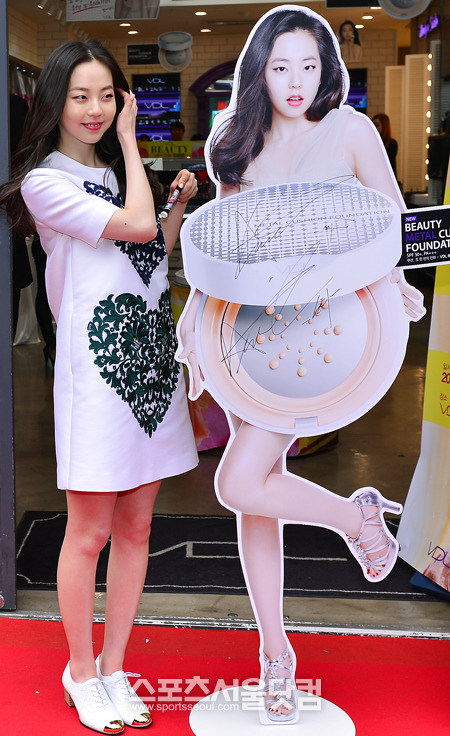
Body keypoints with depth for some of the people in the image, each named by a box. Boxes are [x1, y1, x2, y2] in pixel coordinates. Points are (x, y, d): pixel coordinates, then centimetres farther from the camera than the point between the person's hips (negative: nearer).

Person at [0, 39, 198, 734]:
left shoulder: (116, 173, 17)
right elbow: (134, 224, -16)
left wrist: (180, 204, 9)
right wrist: (130, 141, -4)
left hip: (149, 358, 7)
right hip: (96, 363, -7)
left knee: (135, 528, 10)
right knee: (89, 533, 2)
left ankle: (113, 668, 24)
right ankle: (81, 672, 21)